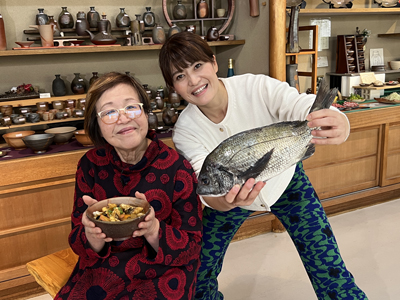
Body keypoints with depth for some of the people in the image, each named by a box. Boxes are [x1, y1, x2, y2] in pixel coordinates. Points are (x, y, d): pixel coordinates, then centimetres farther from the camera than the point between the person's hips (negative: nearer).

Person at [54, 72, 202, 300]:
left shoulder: (178, 167, -12)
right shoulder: (91, 165, -3)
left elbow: (191, 248, -9)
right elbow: (77, 242, 0)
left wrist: (153, 231, -29)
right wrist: (93, 237, -24)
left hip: (162, 273, -2)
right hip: (100, 271, 3)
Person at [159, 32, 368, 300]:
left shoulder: (258, 87, -30)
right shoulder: (185, 131, -23)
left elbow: (311, 112, -39)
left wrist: (339, 125, -63)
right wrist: (223, 199, -56)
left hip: (284, 181, -1)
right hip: (231, 196, 2)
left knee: (330, 271, -7)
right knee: (198, 271, 7)